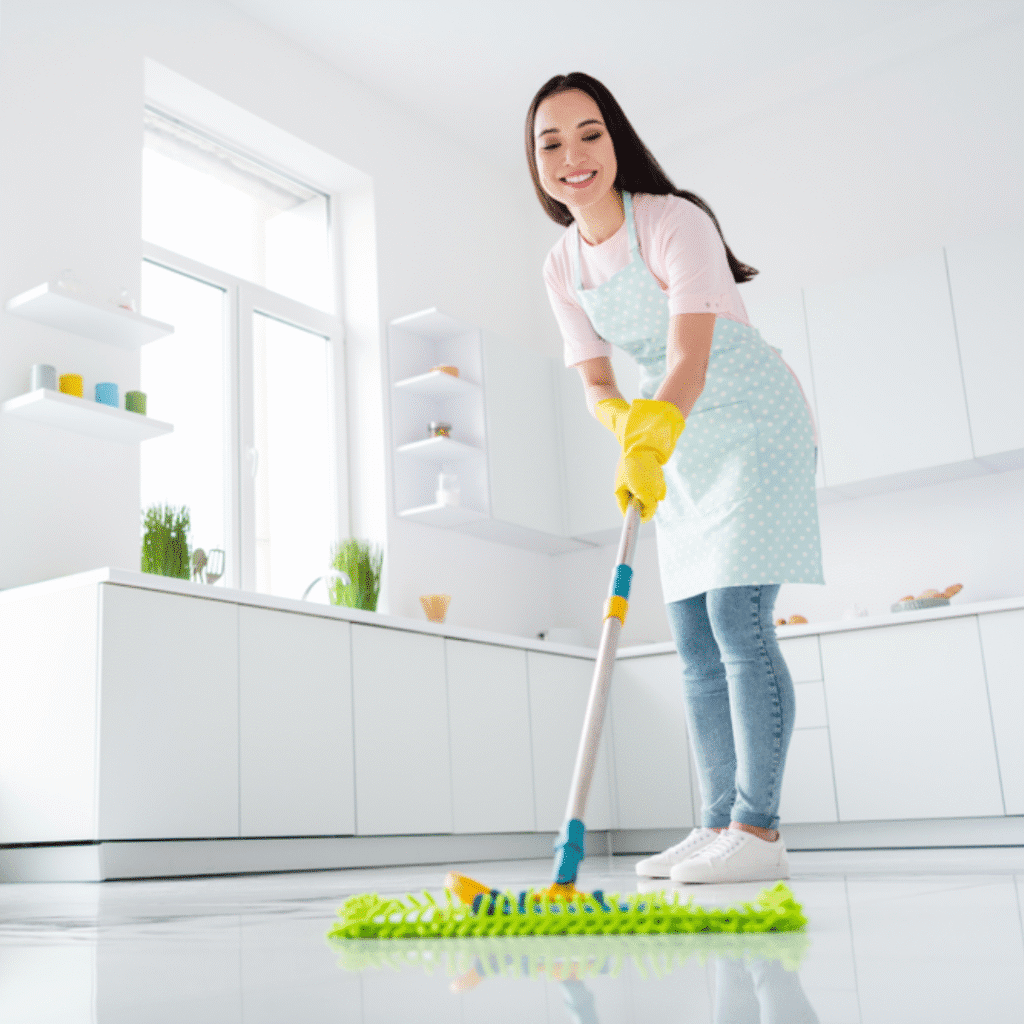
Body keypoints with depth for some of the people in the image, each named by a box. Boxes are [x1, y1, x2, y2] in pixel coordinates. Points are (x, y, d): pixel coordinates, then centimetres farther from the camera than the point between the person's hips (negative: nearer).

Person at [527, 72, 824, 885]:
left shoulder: (675, 222, -19)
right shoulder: (563, 267, 2)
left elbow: (690, 356, -30)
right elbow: (596, 382, 1)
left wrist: (649, 443, -46)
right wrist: (629, 436, -21)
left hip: (754, 425, -7)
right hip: (682, 447, 7)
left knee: (737, 615, -18)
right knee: (695, 642, 4)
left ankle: (759, 830, -14)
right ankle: (718, 825, 10)